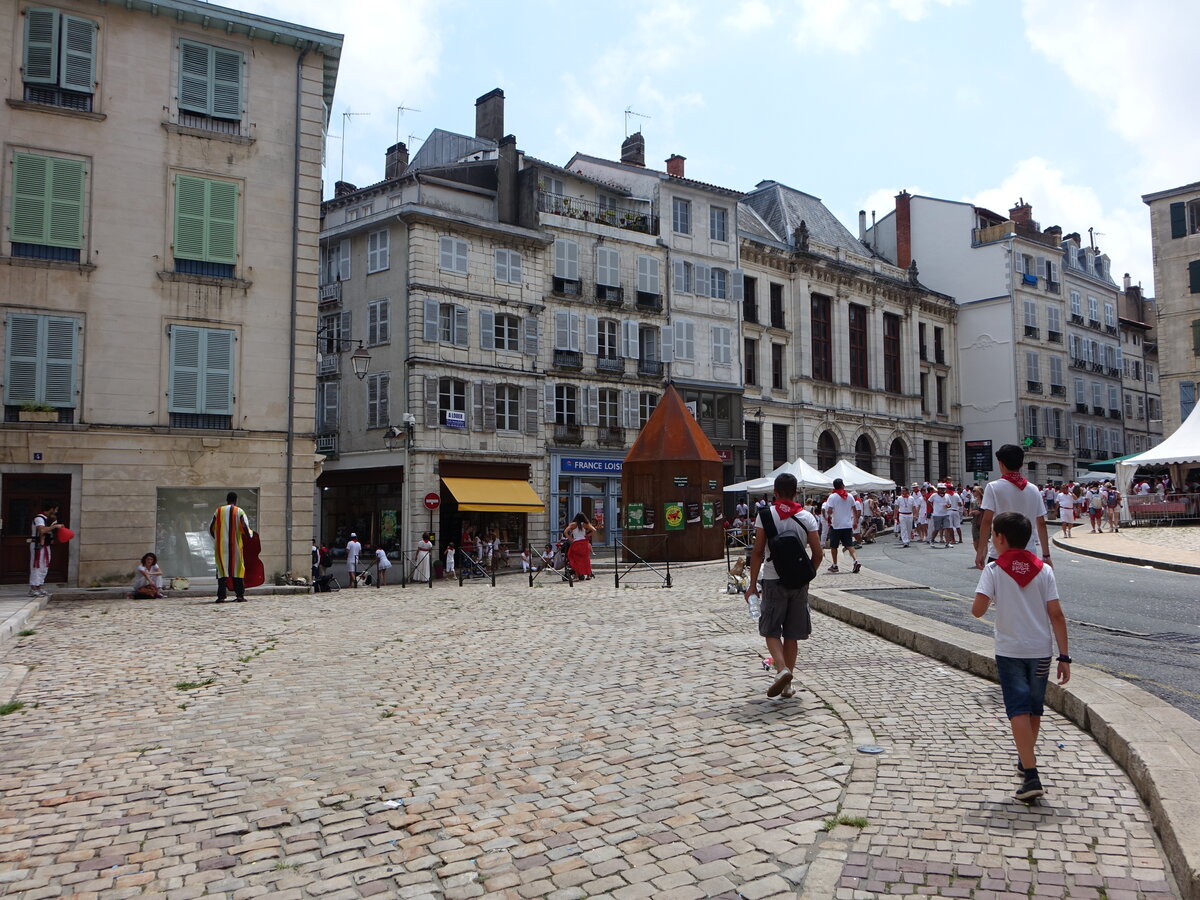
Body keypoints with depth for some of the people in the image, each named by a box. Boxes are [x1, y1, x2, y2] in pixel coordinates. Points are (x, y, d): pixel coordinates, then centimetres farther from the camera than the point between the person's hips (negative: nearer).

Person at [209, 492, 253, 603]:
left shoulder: (218, 511, 5)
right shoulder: (239, 511, -2)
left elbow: (211, 528, 8)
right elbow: (244, 527, -11)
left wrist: (216, 539, 24)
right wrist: (249, 534, 9)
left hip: (221, 545, 1)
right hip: (235, 545, -1)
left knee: (222, 569, 4)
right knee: (237, 568, 7)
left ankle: (221, 596, -3)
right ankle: (240, 595, 6)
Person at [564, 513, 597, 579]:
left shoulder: (573, 525, 1)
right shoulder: (585, 524, 5)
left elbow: (565, 532, -9)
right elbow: (594, 530, -1)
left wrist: (571, 539, -2)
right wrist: (587, 536, 7)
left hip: (576, 544, -2)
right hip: (584, 543, 2)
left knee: (577, 560, 8)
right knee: (585, 558, 13)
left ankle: (580, 574, 1)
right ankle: (588, 574, 14)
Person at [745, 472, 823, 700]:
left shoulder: (766, 515, -7)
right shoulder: (807, 517, 0)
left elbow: (757, 552, -9)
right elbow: (817, 553, -1)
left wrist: (752, 584, -4)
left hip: (773, 580, -3)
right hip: (799, 582, 3)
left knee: (771, 630, 9)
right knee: (792, 634, 12)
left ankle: (782, 669, -15)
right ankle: (787, 685, 17)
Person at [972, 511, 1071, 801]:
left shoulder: (994, 570, -7)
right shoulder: (1043, 570, 1)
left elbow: (977, 610, -17)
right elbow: (1056, 615, -3)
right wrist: (1064, 656, 0)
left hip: (1009, 651, -4)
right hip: (1041, 650, 4)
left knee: (1018, 710, -3)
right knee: (1034, 709, 20)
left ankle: (1031, 775, -13)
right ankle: (1026, 759, 37)